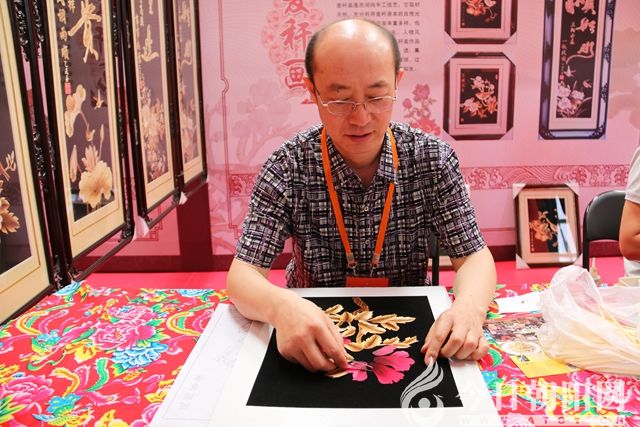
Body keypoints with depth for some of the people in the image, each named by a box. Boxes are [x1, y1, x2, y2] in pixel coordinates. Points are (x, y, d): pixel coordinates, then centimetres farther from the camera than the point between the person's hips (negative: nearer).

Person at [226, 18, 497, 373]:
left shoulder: (433, 160, -10)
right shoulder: (288, 167, -14)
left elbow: (473, 255, -7)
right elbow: (242, 275, -16)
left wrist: (469, 306, -31)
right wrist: (281, 306, -40)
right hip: (314, 349, -1)